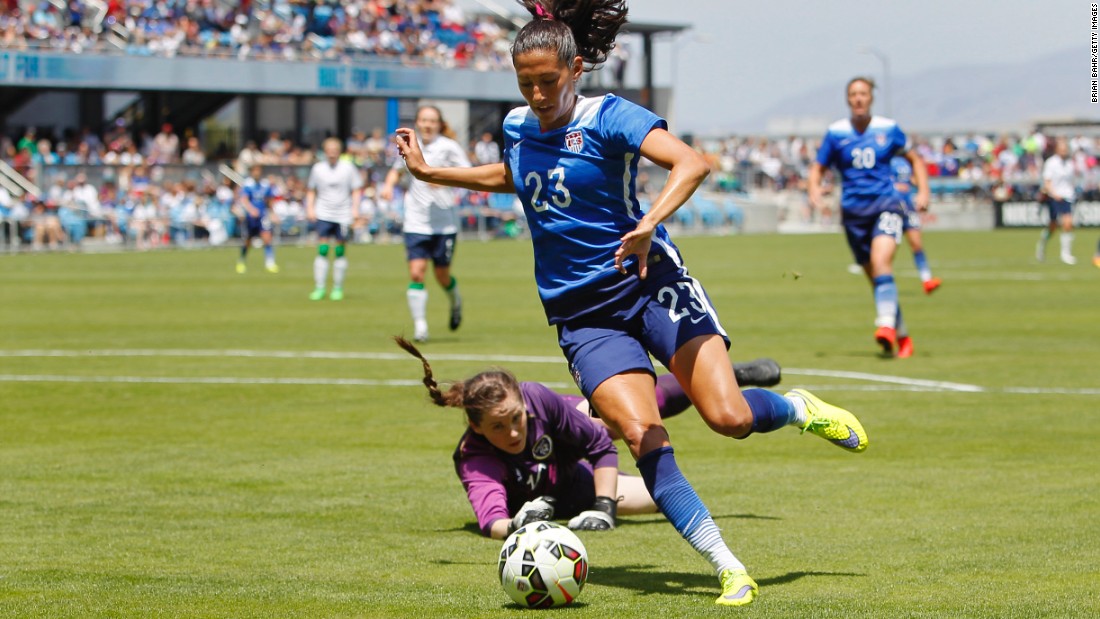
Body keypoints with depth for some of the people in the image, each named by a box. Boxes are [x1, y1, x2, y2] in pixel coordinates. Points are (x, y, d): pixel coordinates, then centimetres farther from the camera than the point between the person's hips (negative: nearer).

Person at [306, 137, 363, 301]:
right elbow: (311, 190, 16)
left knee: (340, 252, 2)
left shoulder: (348, 168, 2)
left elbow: (356, 190, 8)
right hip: (323, 215, 0)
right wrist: (310, 208, 4)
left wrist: (355, 208, -3)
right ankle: (319, 288, -6)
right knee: (322, 250, -9)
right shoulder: (317, 169, 6)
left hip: (343, 215, 0)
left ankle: (338, 288, 12)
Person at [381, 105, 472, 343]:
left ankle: (456, 303, 39)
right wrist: (389, 184, 6)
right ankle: (420, 325, -7)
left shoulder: (448, 146, -4)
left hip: (445, 222, -2)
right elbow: (396, 169, 26)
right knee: (416, 272, -12)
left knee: (442, 275, 5)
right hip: (416, 222, 2)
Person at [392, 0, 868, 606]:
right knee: (643, 438, -18)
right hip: (582, 315, 4)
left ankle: (801, 408, 19)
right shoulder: (516, 126, 10)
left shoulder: (608, 117, -9)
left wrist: (646, 227, -38)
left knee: (728, 417, -18)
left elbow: (691, 163, -24)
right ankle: (728, 569, -12)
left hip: (649, 283, -4)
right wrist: (429, 172, 33)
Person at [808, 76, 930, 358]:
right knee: (874, 276, 5)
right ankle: (902, 336, 19)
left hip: (886, 205, -2)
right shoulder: (836, 132, 4)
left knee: (881, 260, -27)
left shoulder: (888, 129, 4)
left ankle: (886, 324, -37)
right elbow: (818, 168, 10)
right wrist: (813, 188, -12)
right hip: (853, 211, 2)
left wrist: (923, 191, 4)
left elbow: (915, 159, 17)